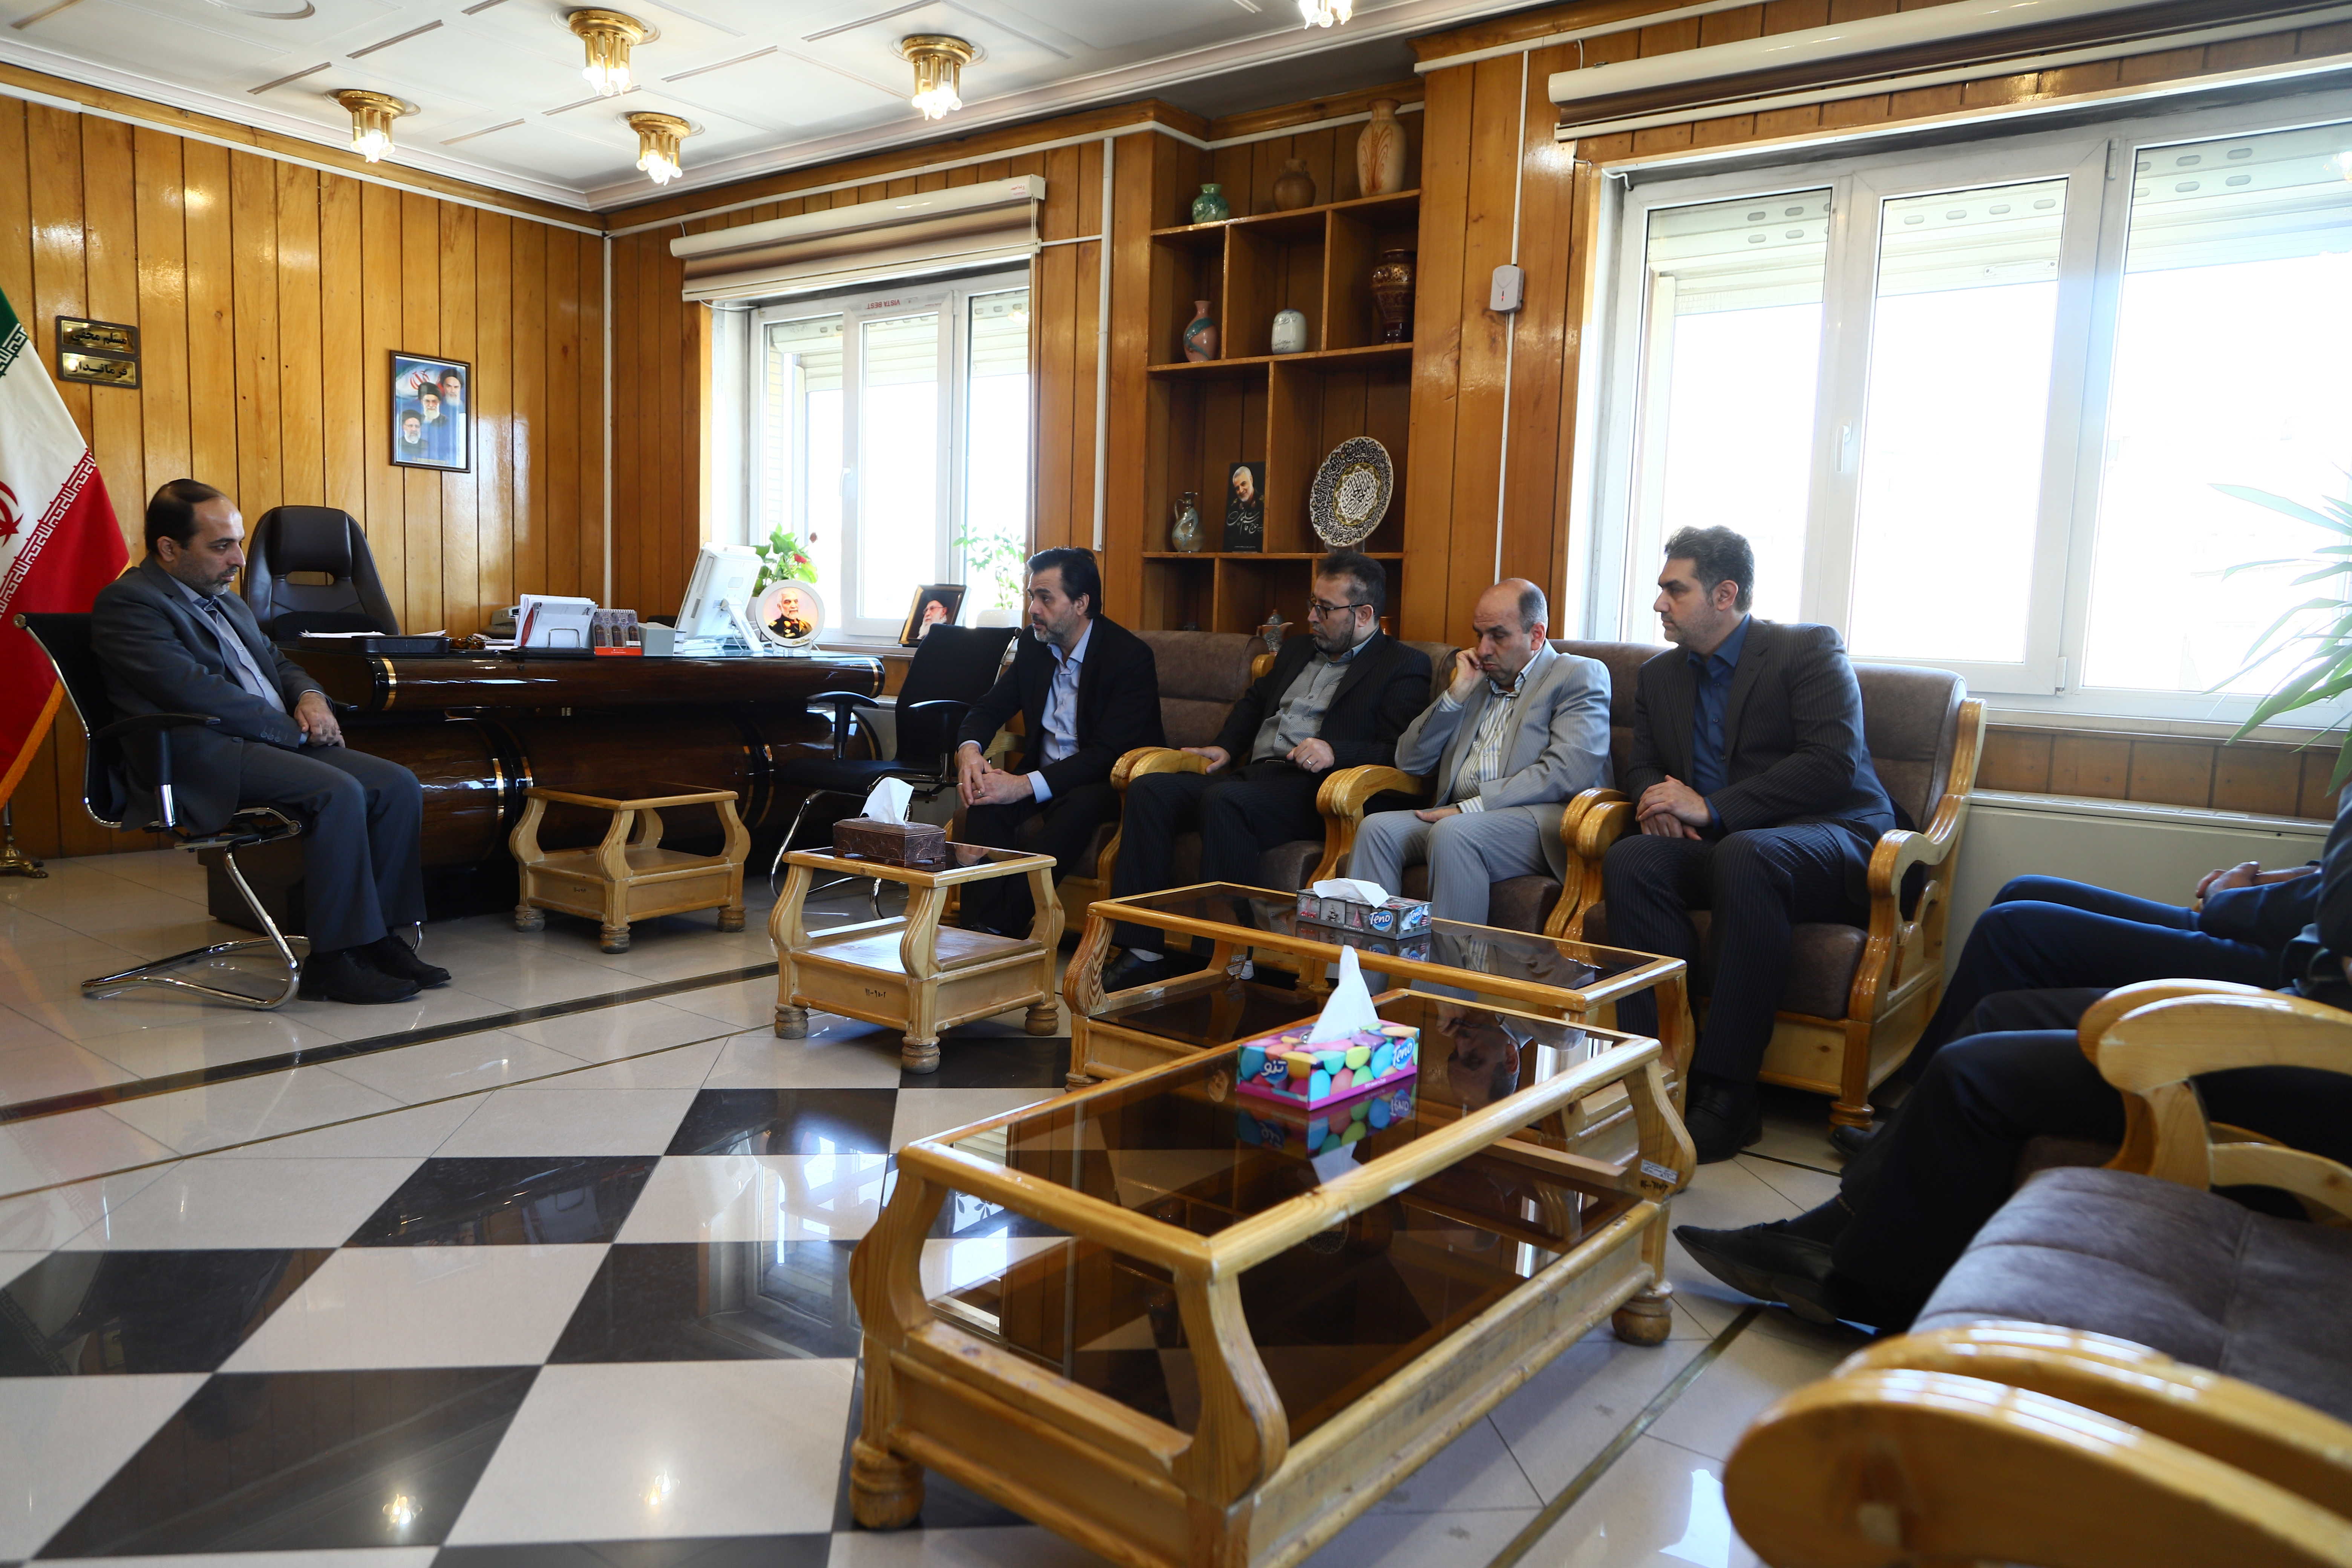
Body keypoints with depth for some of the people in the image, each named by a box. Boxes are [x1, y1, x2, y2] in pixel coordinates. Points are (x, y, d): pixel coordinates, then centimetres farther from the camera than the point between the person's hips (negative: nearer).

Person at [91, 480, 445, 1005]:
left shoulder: (227, 603, 23)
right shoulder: (128, 603, -5)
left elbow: (276, 660, 30)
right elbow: (195, 690, -17)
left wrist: (310, 697, 5)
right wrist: (292, 729, -14)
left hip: (275, 744, 9)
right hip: (201, 761, -9)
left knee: (398, 784, -10)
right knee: (338, 792, -31)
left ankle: (379, 936, -7)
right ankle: (332, 961, -25)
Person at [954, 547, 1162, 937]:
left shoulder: (1131, 656, -18)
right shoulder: (1034, 645, 4)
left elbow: (1108, 754, -25)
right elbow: (990, 707, 10)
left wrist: (1026, 785, -34)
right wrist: (969, 749, -15)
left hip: (1110, 783, -6)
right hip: (1046, 771, 6)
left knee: (1077, 806, -38)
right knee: (986, 799, -24)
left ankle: (1007, 923, -36)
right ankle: (983, 926, -31)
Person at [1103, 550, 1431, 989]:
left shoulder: (1405, 666, 4)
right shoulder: (1299, 649, 28)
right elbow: (1255, 701, 39)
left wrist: (1335, 751, -21)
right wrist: (1226, 747, 21)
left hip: (1311, 789, -8)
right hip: (1252, 774, 8)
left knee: (1224, 801, -36)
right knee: (1149, 789, -15)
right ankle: (1142, 950, -19)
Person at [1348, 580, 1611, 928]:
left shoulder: (1581, 675, 4)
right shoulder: (1475, 681, 24)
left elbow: (1568, 772, -12)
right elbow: (1409, 761, 18)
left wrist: (1473, 806, -17)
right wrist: (1456, 694, 6)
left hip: (1541, 819, -6)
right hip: (1461, 815, 6)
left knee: (1454, 833, -33)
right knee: (1377, 828, -18)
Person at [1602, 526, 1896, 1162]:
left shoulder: (1810, 650, -1)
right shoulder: (1660, 676, 19)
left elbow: (1835, 763, -14)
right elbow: (1641, 765, 18)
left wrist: (1711, 807, -19)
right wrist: (1657, 798, -8)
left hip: (1831, 839, -5)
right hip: (1717, 847, 5)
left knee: (1745, 854, -39)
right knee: (1630, 859, -27)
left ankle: (1725, 1092, -36)